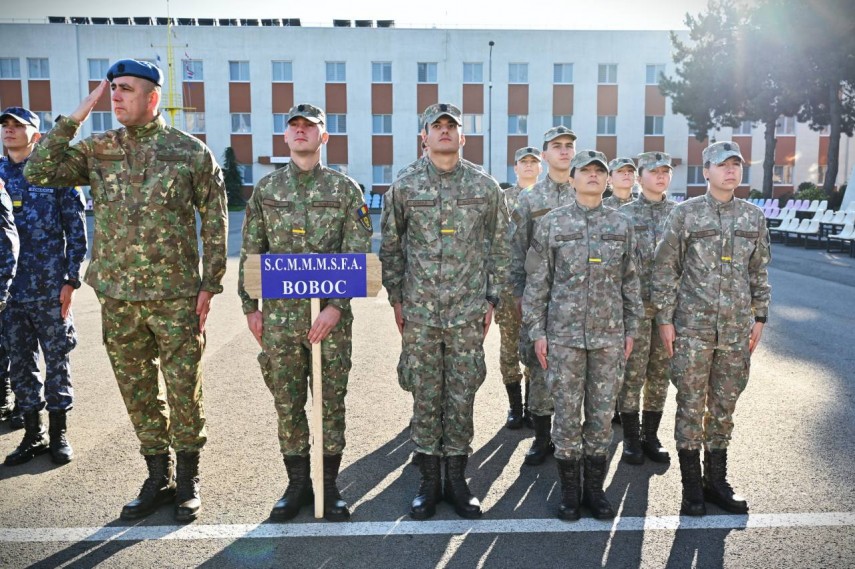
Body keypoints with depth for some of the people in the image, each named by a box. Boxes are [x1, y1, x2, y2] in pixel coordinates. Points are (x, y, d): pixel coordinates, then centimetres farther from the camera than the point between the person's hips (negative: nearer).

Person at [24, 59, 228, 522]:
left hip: (175, 296, -3)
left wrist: (210, 284, -4)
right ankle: (158, 478, 28)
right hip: (117, 296, 4)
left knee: (184, 391, 4)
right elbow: (38, 173, -3)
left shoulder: (190, 151, -2)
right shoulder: (97, 150, 7)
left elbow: (214, 220, 0)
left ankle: (188, 480, 22)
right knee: (138, 392, 12)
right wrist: (77, 115, -4)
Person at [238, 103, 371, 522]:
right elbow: (251, 252, 10)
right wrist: (250, 306, 5)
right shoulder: (266, 188, 8)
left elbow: (358, 253, -5)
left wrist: (337, 306, -14)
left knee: (331, 402, 7)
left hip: (331, 316, -2)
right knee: (287, 404, 10)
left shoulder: (345, 188, 1)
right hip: (279, 316, 2)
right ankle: (297, 483, 26)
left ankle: (329, 485, 22)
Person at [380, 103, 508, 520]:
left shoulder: (485, 187, 4)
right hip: (419, 312, 0)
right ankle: (428, 481, 21)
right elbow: (390, 249, 8)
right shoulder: (404, 188, 3)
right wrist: (396, 299, 4)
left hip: (468, 312, 0)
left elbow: (498, 247, 8)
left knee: (462, 394, 7)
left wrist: (491, 299, 3)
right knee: (425, 395, 7)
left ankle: (456, 478, 22)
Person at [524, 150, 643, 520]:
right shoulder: (552, 223, 0)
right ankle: (569, 491, 19)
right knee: (567, 412, 4)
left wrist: (631, 329, 8)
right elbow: (537, 281, 1)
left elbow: (630, 281, 11)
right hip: (564, 333, -2)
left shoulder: (622, 225, 7)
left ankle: (595, 488, 23)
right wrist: (537, 330, -3)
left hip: (610, 335, 2)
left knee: (603, 412, 8)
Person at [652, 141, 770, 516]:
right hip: (692, 327, -3)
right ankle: (692, 486, 16)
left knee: (724, 407, 12)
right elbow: (664, 269, -2)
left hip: (737, 329, 4)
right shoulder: (685, 213, -2)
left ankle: (716, 480, 26)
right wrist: (664, 319, -6)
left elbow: (759, 272, 15)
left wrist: (759, 317, 11)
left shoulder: (753, 216, 9)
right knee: (691, 407, 2)